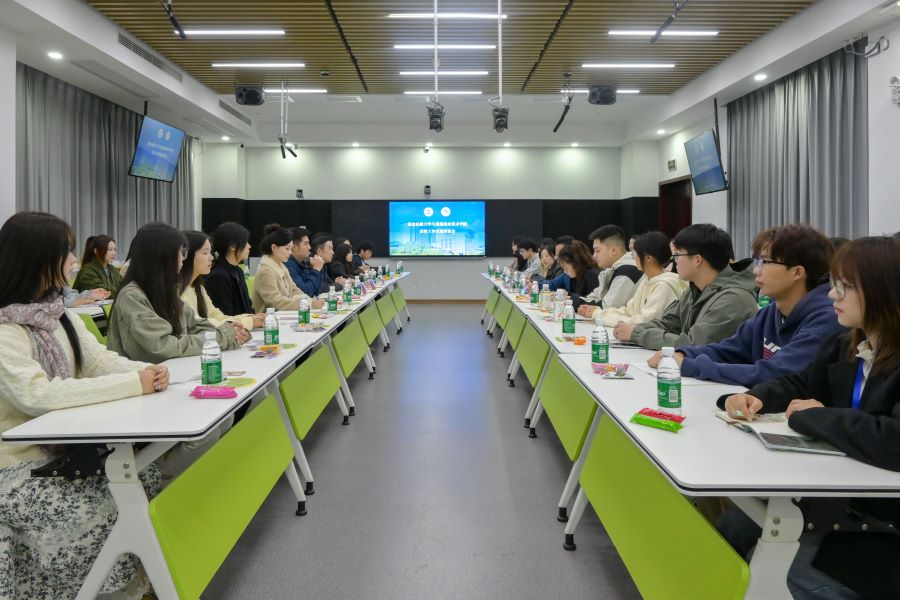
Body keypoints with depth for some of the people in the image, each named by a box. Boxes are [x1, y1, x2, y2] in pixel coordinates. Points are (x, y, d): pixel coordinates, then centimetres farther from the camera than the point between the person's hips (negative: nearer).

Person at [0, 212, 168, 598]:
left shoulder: (57, 315, 8)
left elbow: (99, 360, 3)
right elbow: (37, 395, -32)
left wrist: (146, 371, -19)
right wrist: (132, 384, -33)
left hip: (61, 450, 7)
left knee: (149, 479, -8)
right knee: (115, 509, -20)